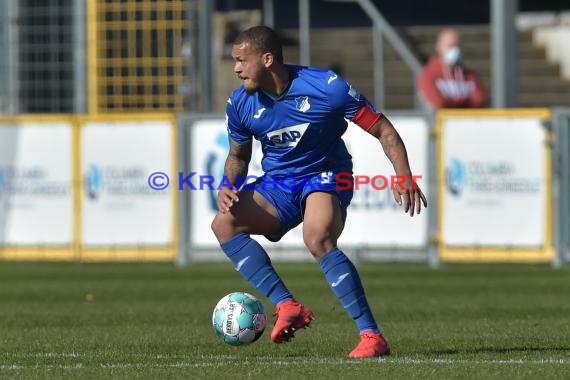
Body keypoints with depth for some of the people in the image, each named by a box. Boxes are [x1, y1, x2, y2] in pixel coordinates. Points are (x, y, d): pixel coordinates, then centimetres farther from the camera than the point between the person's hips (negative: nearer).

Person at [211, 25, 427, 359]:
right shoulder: (240, 104, -5)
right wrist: (228, 187, -9)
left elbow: (382, 129, -11)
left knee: (317, 238, -35)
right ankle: (287, 306, -21)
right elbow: (239, 154, 14)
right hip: (277, 184, 5)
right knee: (224, 223, -21)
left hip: (326, 177, -5)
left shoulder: (326, 87, -18)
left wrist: (405, 177, -24)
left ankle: (372, 336, -30)